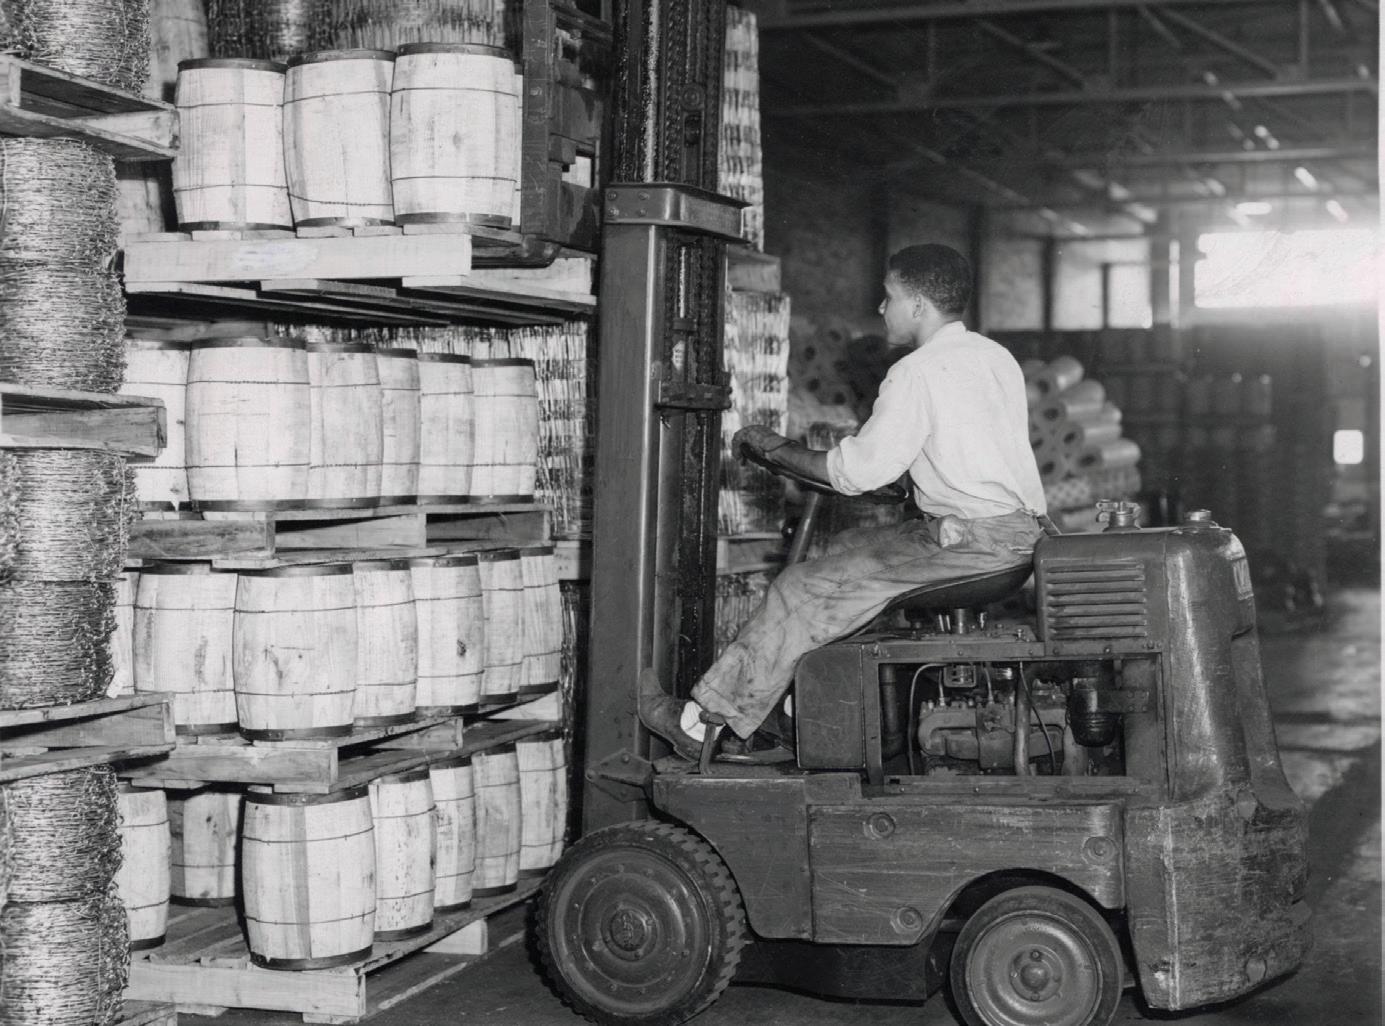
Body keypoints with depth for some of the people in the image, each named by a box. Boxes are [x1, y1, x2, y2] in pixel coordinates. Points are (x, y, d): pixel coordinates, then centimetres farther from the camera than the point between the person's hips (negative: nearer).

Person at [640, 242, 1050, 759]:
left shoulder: (918, 372, -13)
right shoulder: (997, 357, 15)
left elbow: (858, 471, -14)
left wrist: (776, 448, 0)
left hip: (972, 542, -10)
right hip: (1018, 532, 10)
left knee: (804, 589, -8)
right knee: (847, 547, 21)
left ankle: (698, 721, -3)